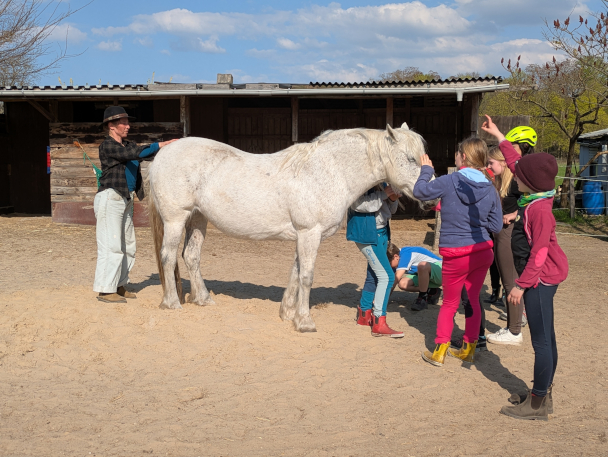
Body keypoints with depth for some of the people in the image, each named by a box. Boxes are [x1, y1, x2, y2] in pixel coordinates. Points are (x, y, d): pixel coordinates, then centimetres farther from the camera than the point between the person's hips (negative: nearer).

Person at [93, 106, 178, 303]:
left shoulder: (127, 145, 15)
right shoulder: (107, 145, -10)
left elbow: (148, 155, 7)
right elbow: (133, 154, -22)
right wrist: (160, 145, -19)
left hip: (125, 200, 9)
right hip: (110, 198, -9)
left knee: (128, 246, 11)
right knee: (111, 245, -7)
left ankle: (119, 286, 21)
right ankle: (105, 290, -1)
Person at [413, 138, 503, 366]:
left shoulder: (449, 182, -13)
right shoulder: (490, 189, -2)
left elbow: (420, 191, -3)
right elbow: (496, 225, 3)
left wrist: (426, 170, 11)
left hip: (455, 255, -3)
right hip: (483, 252, 3)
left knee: (449, 304, 12)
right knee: (473, 300, 17)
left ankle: (439, 352, 14)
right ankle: (468, 349, 27)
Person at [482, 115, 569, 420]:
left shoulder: (539, 209, -21)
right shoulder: (534, 199, 6)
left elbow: (539, 252, -23)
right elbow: (515, 163, 21)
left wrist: (521, 285, -19)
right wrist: (498, 136, 26)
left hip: (540, 280, -10)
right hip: (542, 279, 10)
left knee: (541, 341, -3)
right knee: (545, 339, 16)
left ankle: (537, 405, 4)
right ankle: (543, 395, 26)